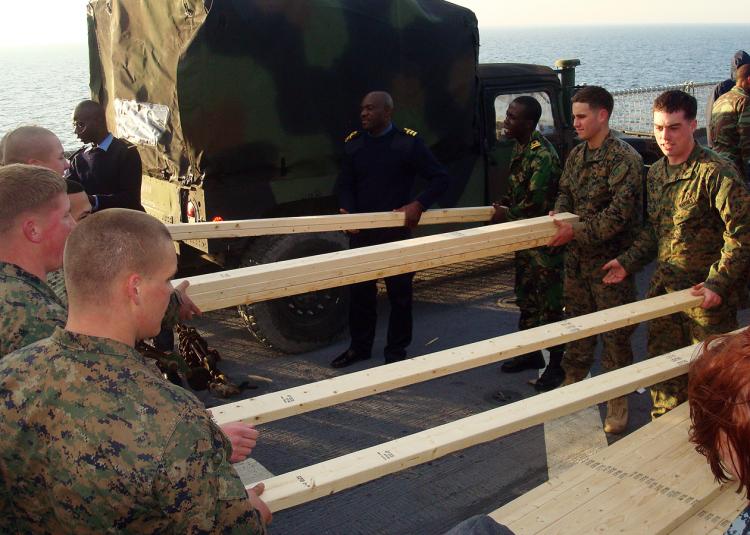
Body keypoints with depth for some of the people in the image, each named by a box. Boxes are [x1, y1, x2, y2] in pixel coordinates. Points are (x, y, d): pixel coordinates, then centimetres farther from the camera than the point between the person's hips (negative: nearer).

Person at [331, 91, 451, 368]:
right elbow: (344, 185, 8)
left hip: (396, 230, -3)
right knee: (359, 290, 12)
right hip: (361, 231, 4)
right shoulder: (353, 143, 5)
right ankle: (359, 346, 28)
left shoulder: (408, 142, -7)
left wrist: (419, 205, -21)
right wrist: (348, 211, -11)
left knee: (399, 292, 7)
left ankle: (396, 350, 21)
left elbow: (441, 178, -6)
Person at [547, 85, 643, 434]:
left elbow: (620, 213, -21)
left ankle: (618, 403, 18)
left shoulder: (624, 158, -15)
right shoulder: (576, 155, 8)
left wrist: (577, 232, -26)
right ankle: (572, 384, 35)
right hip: (577, 258, 7)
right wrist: (559, 216, -10)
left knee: (615, 333, 4)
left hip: (610, 261, -7)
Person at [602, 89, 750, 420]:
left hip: (705, 293, -7)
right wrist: (628, 262, 11)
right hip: (664, 287, 7)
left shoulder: (716, 173, -16)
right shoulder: (656, 173, 8)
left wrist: (718, 283, -22)